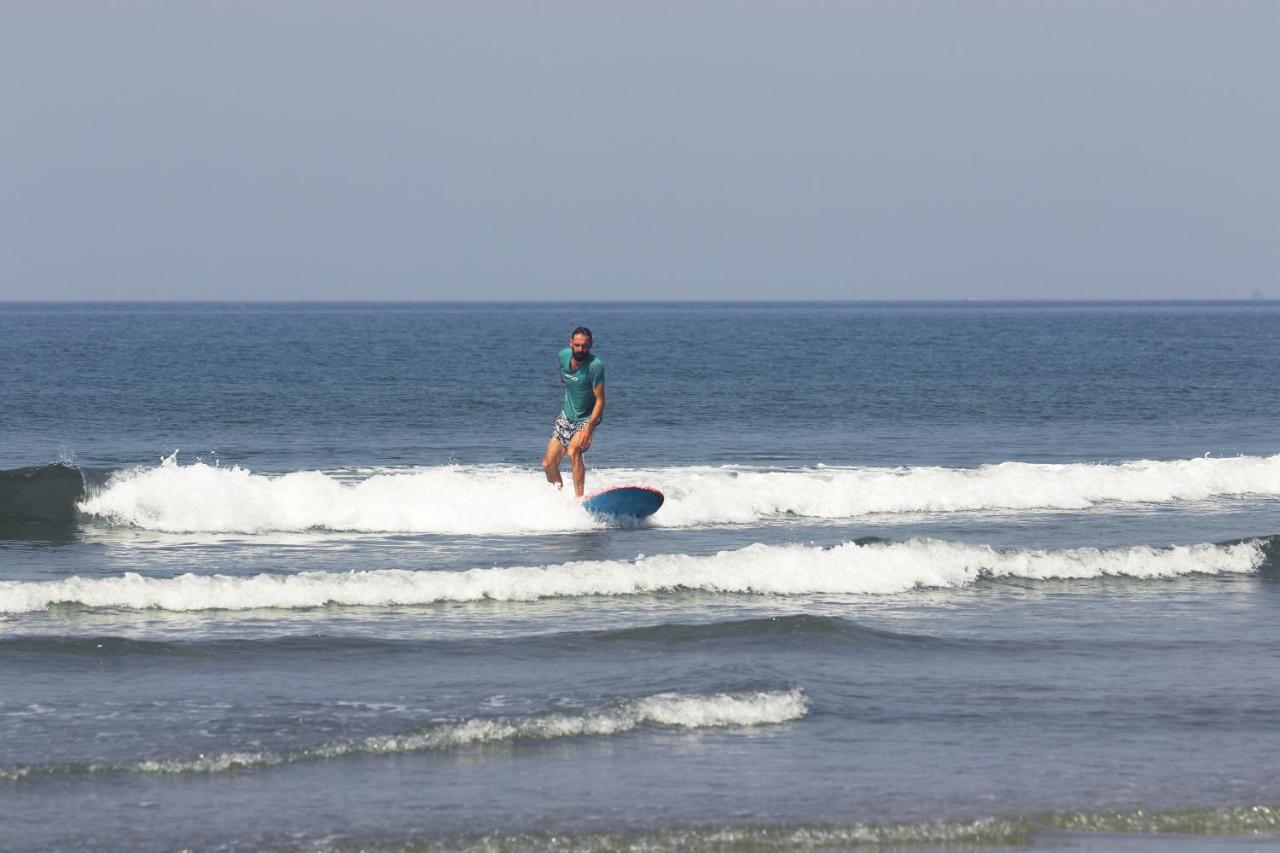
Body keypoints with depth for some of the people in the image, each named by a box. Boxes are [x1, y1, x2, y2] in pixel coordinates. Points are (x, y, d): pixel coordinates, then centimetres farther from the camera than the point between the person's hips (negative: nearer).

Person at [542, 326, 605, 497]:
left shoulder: (595, 365, -25)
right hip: (566, 415, 6)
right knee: (548, 464, 3)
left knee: (573, 451, -31)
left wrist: (589, 428, -34)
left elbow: (600, 401, -25)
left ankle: (579, 498, -30)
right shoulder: (564, 355, -8)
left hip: (587, 417, -6)